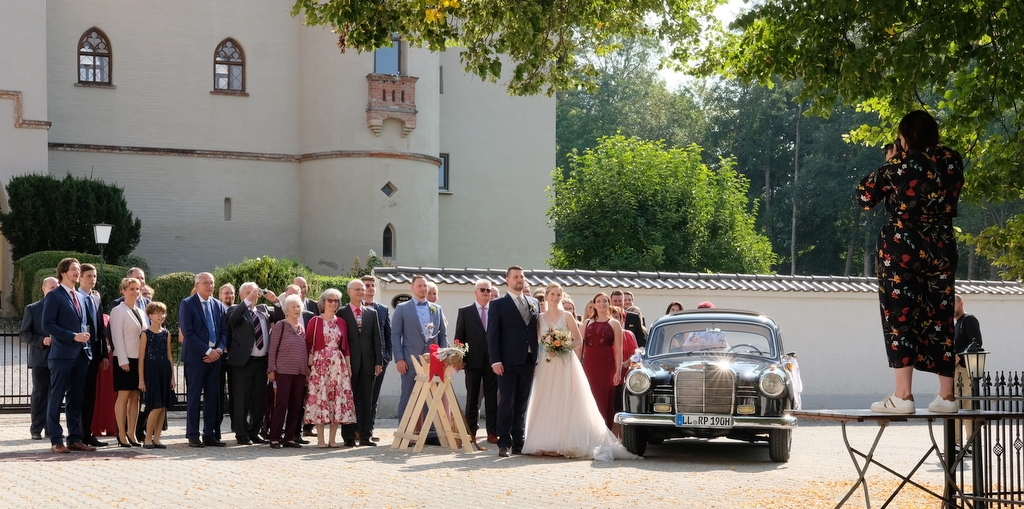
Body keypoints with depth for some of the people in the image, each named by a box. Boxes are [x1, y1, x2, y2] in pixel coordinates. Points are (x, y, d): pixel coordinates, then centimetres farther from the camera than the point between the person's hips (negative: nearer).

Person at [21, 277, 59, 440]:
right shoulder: (32, 309, 4)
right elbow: (25, 335, 0)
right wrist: (42, 340, -15)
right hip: (40, 358, -2)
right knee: (39, 394, 0)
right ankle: (36, 429, 3)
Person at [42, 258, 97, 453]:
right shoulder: (54, 296, -4)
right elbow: (47, 325, -12)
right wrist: (73, 336, -16)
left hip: (81, 355, 7)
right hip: (62, 354, -7)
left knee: (75, 400, 9)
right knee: (56, 399, -3)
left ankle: (74, 439, 12)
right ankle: (56, 441, -1)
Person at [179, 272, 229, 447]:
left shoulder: (218, 306, 14)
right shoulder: (187, 304, -3)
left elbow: (224, 332, 13)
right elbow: (188, 332, -10)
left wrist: (218, 350, -6)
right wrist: (207, 351, -14)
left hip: (215, 356, 5)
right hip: (195, 357, -5)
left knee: (213, 397, 5)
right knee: (194, 397, -2)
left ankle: (210, 434, 9)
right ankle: (193, 436, 1)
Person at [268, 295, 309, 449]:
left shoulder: (302, 328, 14)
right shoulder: (280, 326, -1)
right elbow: (273, 349, -3)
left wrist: (307, 369, 13)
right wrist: (272, 370, -8)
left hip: (300, 372, 5)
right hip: (284, 371, -5)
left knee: (296, 406, 4)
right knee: (282, 404, -8)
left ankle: (290, 437, 10)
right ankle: (275, 439, -4)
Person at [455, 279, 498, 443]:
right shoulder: (465, 312, 6)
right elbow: (459, 337, 4)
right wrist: (459, 359, -4)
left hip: (492, 361, 0)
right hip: (473, 361, 0)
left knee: (492, 398, 1)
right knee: (472, 398, 6)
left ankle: (492, 433, 4)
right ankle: (471, 431, 11)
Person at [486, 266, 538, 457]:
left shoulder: (534, 303, 15)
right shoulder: (498, 304, 2)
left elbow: (537, 330, 15)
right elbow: (492, 334, -3)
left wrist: (538, 357, 5)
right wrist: (495, 360, -12)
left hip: (529, 361, 4)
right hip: (508, 362, -4)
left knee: (522, 404, 7)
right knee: (506, 403, -5)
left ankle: (519, 443, 11)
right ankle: (504, 443, -2)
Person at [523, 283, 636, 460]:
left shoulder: (567, 316, 1)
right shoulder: (540, 318, 9)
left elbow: (579, 340, 1)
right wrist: (547, 350, -6)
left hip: (565, 364, -3)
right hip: (546, 365, 3)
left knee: (563, 403, -6)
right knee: (546, 404, 0)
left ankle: (562, 444, -6)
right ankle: (547, 444, 2)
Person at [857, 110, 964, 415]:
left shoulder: (901, 162, -9)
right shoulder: (952, 161, 3)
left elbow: (865, 197, -1)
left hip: (901, 248, -5)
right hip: (942, 249, 5)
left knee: (899, 317, -3)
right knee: (940, 319, 10)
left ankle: (903, 396, -9)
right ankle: (947, 396, 11)